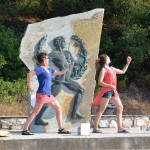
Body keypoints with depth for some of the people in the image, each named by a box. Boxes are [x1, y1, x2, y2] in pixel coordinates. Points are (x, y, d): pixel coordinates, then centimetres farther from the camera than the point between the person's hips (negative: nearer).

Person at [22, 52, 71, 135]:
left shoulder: (49, 70, 16)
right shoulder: (40, 69, -10)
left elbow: (60, 72, 26)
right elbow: (30, 74, -23)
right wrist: (29, 86, -21)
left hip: (49, 95, 9)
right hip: (42, 94, -9)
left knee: (59, 109, 9)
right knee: (35, 112, -9)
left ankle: (61, 129, 14)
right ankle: (25, 130, -6)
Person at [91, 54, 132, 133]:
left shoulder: (112, 69, 18)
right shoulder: (103, 70, -6)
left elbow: (122, 71, 31)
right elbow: (100, 82, -14)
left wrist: (128, 63, 28)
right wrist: (110, 86, -18)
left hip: (113, 91, 8)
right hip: (106, 91, -8)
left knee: (120, 107, 4)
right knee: (102, 109, -7)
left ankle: (120, 128, 5)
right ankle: (95, 128, -4)